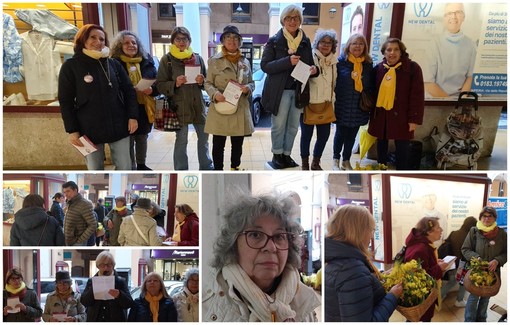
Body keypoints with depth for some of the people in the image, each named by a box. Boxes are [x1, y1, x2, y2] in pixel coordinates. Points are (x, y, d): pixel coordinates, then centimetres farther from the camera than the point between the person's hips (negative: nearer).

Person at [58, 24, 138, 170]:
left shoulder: (114, 64, 7)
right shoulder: (70, 66, -1)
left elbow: (129, 91, 9)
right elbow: (65, 101, -2)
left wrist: (132, 116, -1)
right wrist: (72, 130, -7)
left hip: (118, 126, 2)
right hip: (89, 129, -2)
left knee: (125, 167, 7)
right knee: (95, 169, 9)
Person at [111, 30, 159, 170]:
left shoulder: (147, 61, 5)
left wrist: (152, 90, -14)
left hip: (145, 108, 4)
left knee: (142, 139, 19)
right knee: (128, 141, 3)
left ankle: (141, 165, 36)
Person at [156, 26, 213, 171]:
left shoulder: (197, 58, 7)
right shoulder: (166, 59, -2)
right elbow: (160, 85, -4)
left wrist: (202, 81, -9)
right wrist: (175, 84, -21)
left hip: (198, 105, 4)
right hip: (179, 106, -4)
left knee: (204, 137, 13)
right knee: (181, 141, 5)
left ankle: (206, 167, 31)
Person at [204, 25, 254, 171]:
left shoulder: (245, 61, 11)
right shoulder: (214, 60, -2)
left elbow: (251, 83, 16)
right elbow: (208, 83, 0)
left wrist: (247, 88, -8)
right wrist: (215, 94, -20)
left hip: (240, 109, 4)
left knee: (237, 144, 13)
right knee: (218, 145, 3)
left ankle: (235, 169, 30)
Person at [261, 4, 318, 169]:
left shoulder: (305, 41, 9)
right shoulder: (274, 41, -4)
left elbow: (310, 64, 18)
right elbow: (264, 65, -11)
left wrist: (313, 69, -7)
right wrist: (287, 61, -23)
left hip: (299, 90, 4)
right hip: (280, 90, -4)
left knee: (293, 126, 10)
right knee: (278, 125, 2)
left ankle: (287, 154, 23)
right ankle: (277, 155, 17)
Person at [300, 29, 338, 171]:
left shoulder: (333, 61, 10)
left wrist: (332, 101, 18)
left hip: (326, 104, 6)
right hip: (308, 103, -6)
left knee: (324, 135, 10)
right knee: (307, 134, 4)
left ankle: (316, 163, 28)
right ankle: (305, 163, 22)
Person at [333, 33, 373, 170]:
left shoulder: (368, 63, 5)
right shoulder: (341, 61, -6)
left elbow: (371, 85, 10)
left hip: (359, 107, 3)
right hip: (342, 106, -3)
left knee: (352, 135, 12)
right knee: (340, 133, 7)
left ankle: (346, 161, 26)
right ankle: (336, 160, 25)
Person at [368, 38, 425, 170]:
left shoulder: (412, 68, -6)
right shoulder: (378, 68, 5)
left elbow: (417, 95, -8)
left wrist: (414, 119, -13)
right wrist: (371, 114, 8)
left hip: (401, 116, -4)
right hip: (380, 115, 4)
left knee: (402, 149, 3)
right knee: (381, 147, 15)